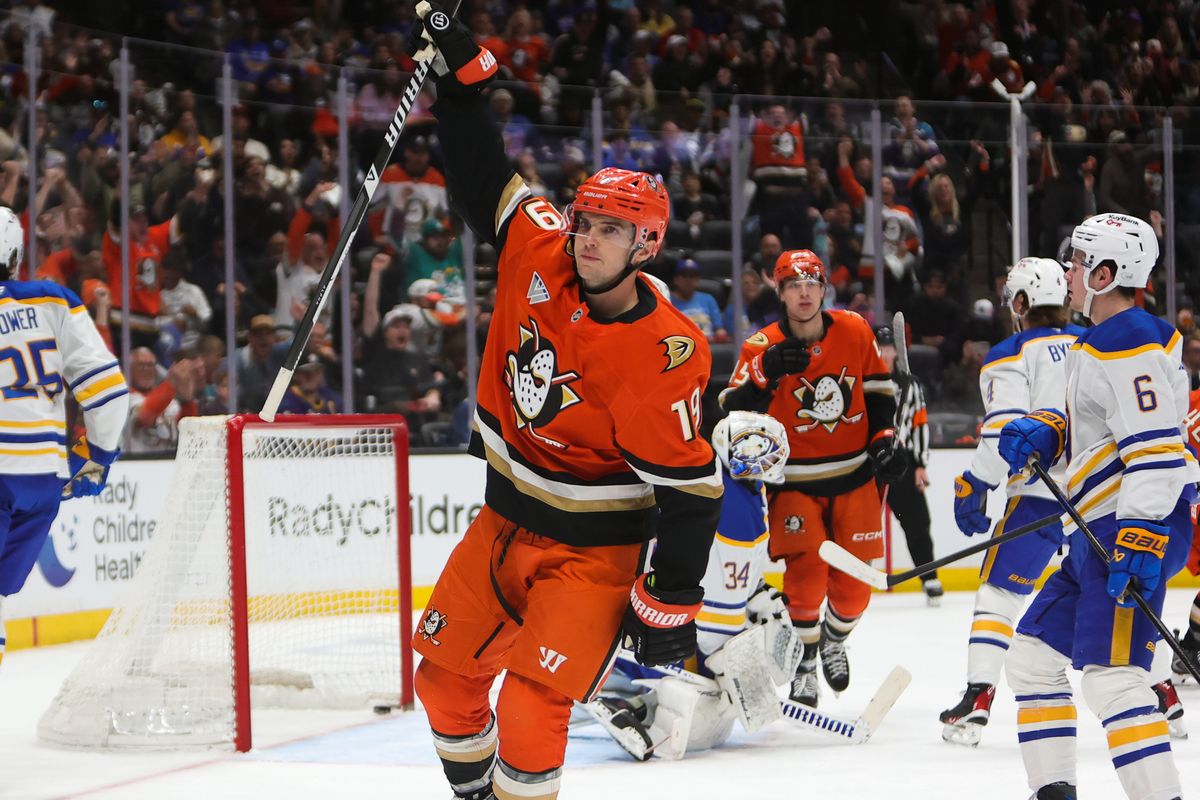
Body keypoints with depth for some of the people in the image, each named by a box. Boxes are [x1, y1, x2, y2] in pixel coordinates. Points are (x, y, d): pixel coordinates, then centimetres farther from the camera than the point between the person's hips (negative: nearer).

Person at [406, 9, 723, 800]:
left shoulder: (664, 354, -25)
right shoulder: (539, 257, -9)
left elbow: (689, 488, -22)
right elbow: (484, 176, 6)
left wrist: (670, 604, -20)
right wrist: (461, 74, 0)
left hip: (592, 549, -7)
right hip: (506, 520, 7)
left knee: (531, 703, -18)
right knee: (444, 669, 14)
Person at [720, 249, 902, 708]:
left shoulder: (855, 332, -2)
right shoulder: (762, 348, -10)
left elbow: (879, 391, 13)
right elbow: (732, 413, -18)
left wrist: (885, 442, 3)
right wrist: (766, 374, -32)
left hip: (854, 476, 3)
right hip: (794, 482, -3)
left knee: (855, 580, 3)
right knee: (806, 571, -15)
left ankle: (834, 640, 35)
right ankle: (803, 664, 6)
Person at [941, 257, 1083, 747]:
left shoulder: (1010, 356, -1)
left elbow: (1005, 430, -13)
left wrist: (973, 486, -7)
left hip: (1041, 491, -5)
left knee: (1000, 589, 1)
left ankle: (976, 703, -10)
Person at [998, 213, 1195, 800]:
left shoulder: (1131, 345, -15)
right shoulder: (1101, 340, 19)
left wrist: (1142, 537, -30)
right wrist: (1043, 431, 11)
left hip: (1139, 528, -11)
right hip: (1101, 530, 11)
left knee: (1110, 675, -21)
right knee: (1032, 653, 16)